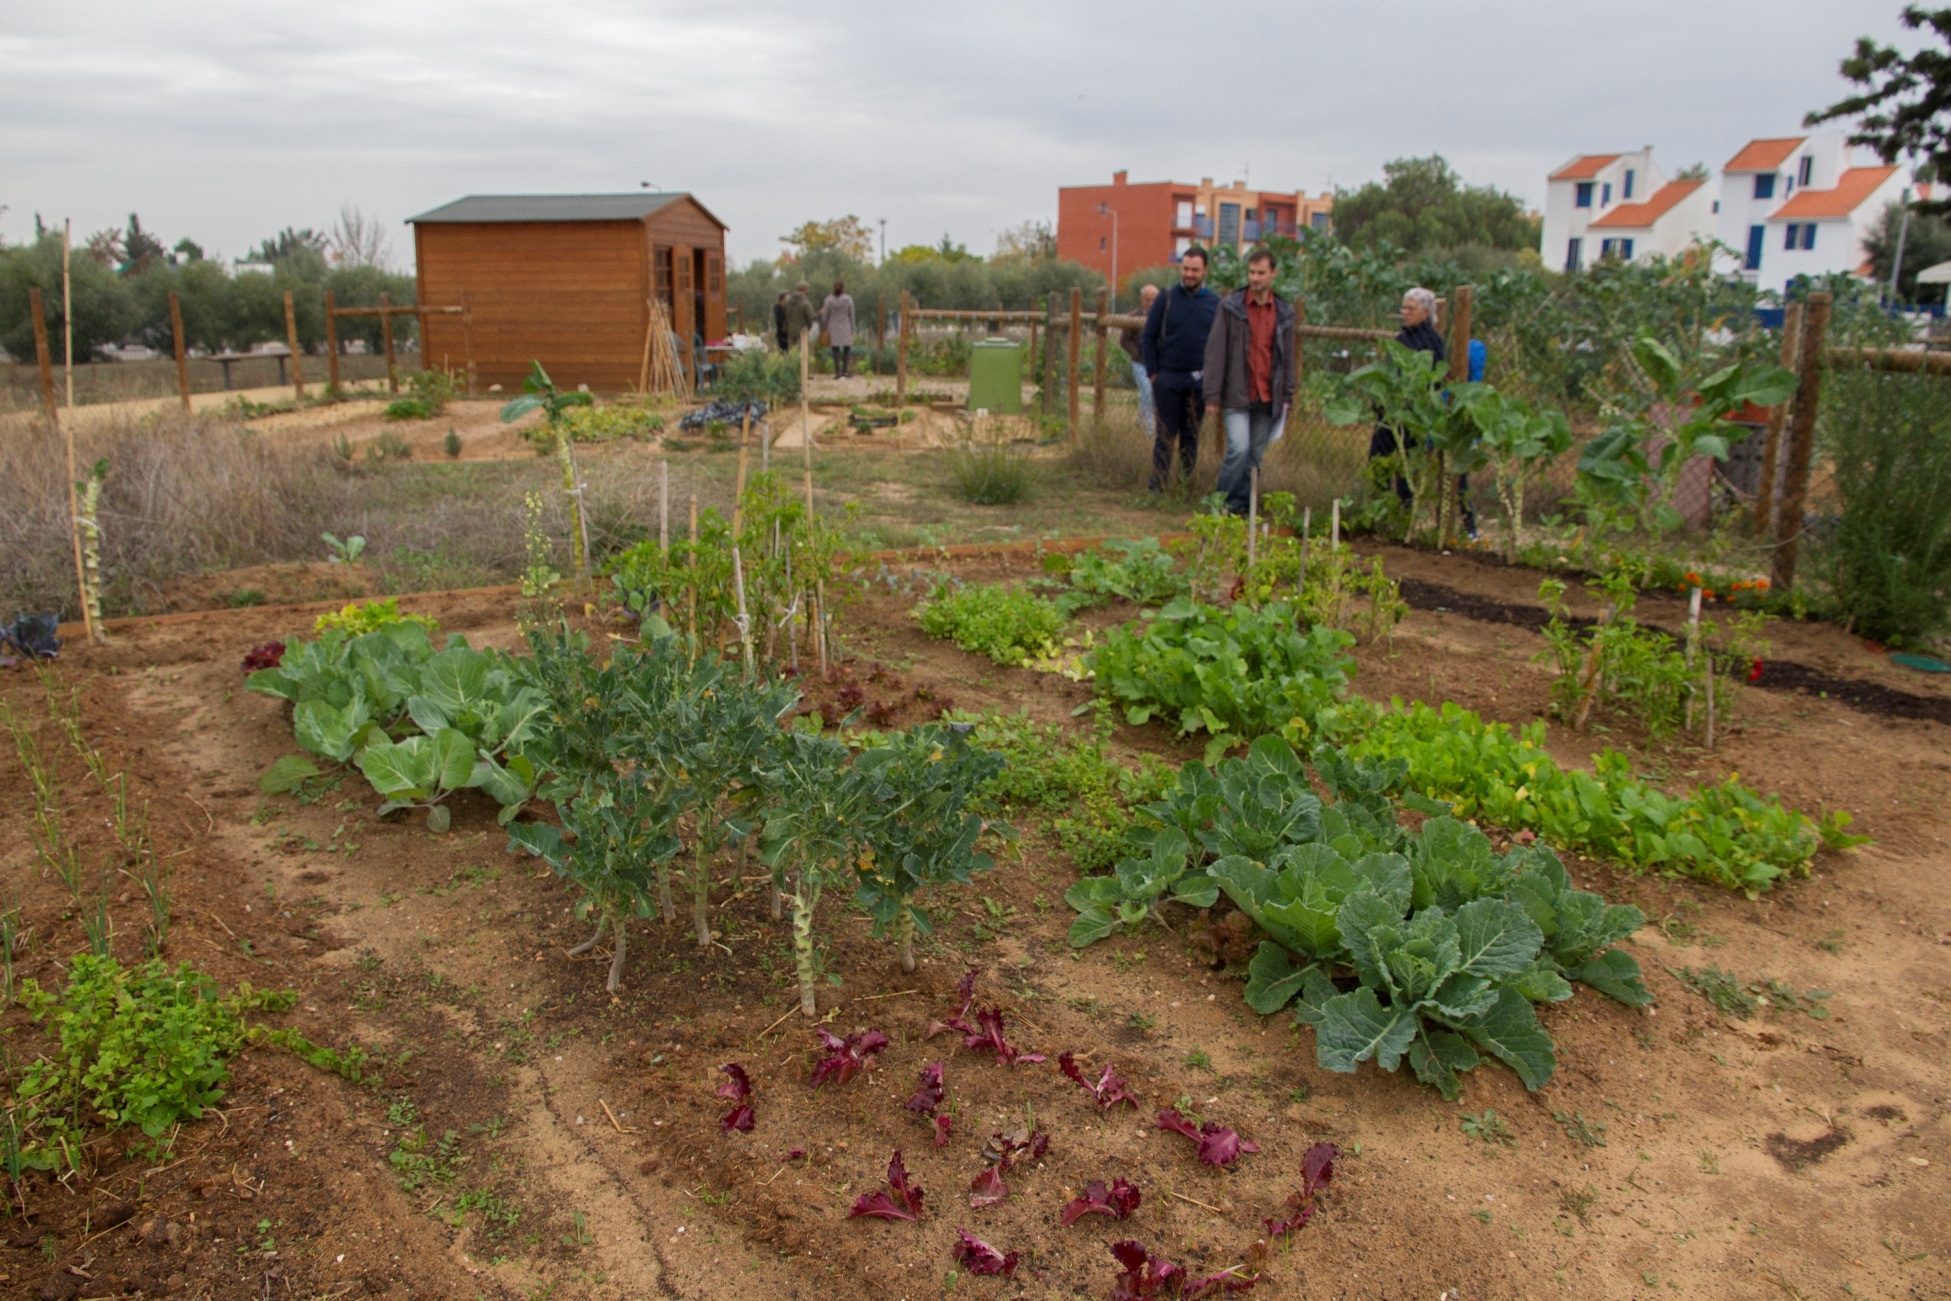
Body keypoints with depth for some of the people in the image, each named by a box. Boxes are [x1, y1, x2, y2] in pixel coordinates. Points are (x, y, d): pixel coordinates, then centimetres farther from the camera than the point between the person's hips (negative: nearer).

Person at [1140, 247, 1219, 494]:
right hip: (1168, 378, -1)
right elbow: (1148, 337, 2)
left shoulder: (1215, 303, 5)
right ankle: (1157, 487, 4)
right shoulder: (1167, 298, 1)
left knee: (1191, 436, 8)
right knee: (1166, 434, 0)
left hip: (1199, 380, 2)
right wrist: (1153, 372, -4)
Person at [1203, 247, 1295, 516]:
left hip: (1268, 400, 3)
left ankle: (1243, 503, 17)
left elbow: (1287, 357, 15)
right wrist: (1213, 395, -8)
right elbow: (1215, 351, -3)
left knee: (1255, 456, 6)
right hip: (1236, 395, -3)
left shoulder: (1284, 313, 9)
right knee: (1239, 448, -16)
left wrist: (1287, 396, 9)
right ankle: (1225, 501, 1)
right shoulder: (1230, 307, -1)